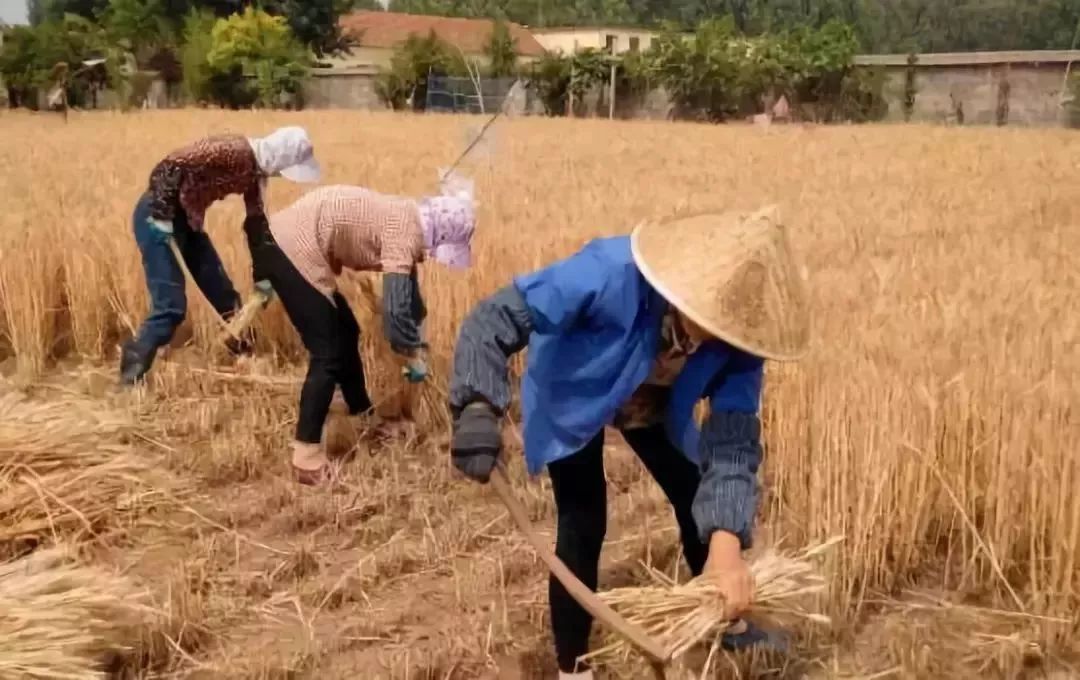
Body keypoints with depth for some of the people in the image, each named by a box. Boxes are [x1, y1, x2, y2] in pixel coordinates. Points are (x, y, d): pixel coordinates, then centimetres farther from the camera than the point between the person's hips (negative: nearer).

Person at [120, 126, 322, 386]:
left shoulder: (254, 171, 5)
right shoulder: (234, 152, -24)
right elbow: (166, 169, -28)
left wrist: (262, 278, 15)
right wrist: (161, 218, -24)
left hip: (186, 219, 9)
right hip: (159, 215, -9)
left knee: (225, 297, 13)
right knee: (171, 307, -13)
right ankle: (129, 381, -5)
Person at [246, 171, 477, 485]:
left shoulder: (408, 220, 11)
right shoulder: (404, 233, -18)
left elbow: (407, 290, 24)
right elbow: (395, 310, -26)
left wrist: (419, 346, 23)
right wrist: (414, 357, -10)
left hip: (289, 242, 10)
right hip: (291, 250, -10)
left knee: (345, 333, 19)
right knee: (330, 352, -6)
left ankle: (363, 418, 36)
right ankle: (306, 456, -2)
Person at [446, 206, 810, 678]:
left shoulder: (740, 333, -30)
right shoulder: (612, 274, -44)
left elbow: (734, 437, -30)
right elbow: (493, 319, -40)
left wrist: (728, 542, -43)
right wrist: (478, 409, -53)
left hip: (654, 405, 4)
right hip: (573, 396, -4)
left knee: (701, 502, 11)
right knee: (583, 527, -9)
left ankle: (730, 622, 37)